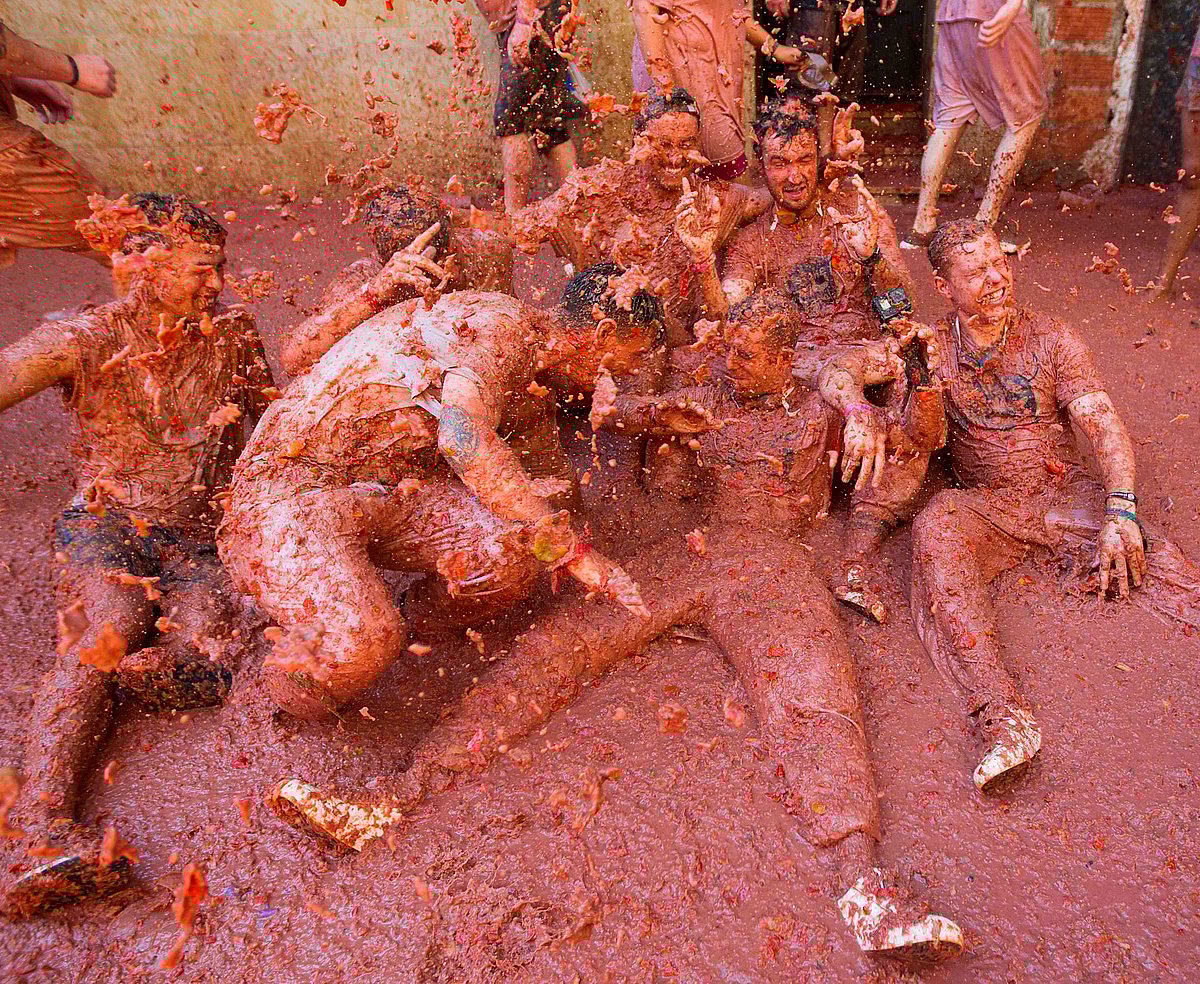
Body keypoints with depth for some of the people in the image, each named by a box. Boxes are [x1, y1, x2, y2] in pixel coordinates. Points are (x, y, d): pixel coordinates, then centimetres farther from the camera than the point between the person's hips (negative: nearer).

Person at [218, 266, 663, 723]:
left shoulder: (533, 387, 14)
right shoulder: (496, 322, -16)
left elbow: (553, 487, 28)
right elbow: (465, 438, -33)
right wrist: (570, 550, -30)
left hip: (394, 490, 8)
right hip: (294, 482, -8)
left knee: (515, 549, -19)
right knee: (358, 646, -31)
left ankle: (410, 631, 9)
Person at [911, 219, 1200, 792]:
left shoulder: (1052, 341, 2)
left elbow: (1103, 425, -7)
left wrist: (1120, 510, -23)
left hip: (1065, 492, 2)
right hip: (986, 505, -2)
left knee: (1140, 556, -27)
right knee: (935, 530, -35)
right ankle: (1004, 721, -51)